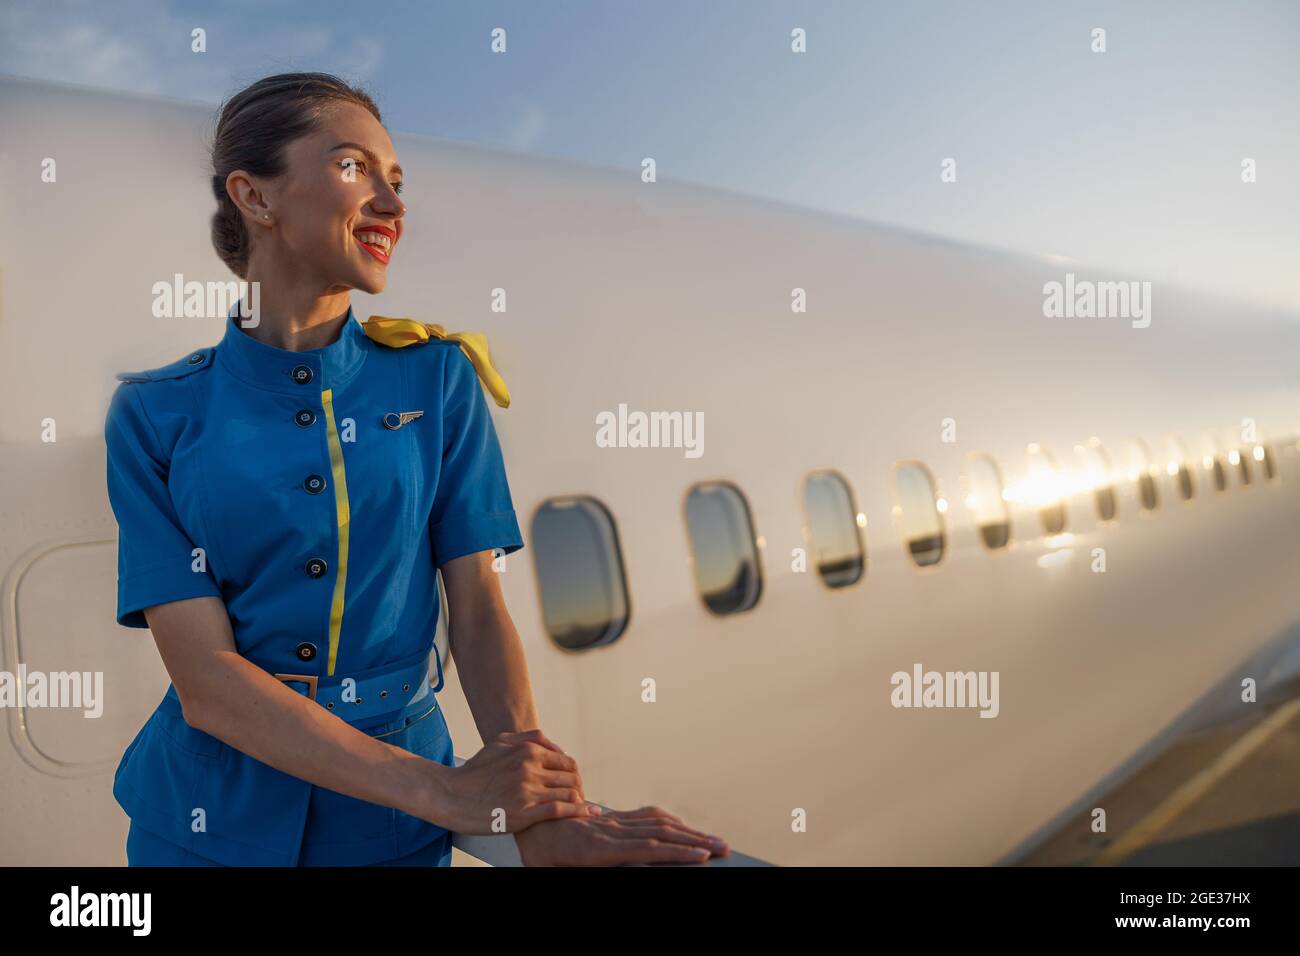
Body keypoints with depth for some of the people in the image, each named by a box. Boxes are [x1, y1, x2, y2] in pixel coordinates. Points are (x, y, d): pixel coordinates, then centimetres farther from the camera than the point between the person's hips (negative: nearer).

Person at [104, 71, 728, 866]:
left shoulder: (437, 377, -4)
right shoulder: (158, 414, -8)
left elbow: (478, 606, -8)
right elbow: (205, 679, -14)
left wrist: (543, 813, -23)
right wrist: (444, 792, -24)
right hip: (212, 815, 0)